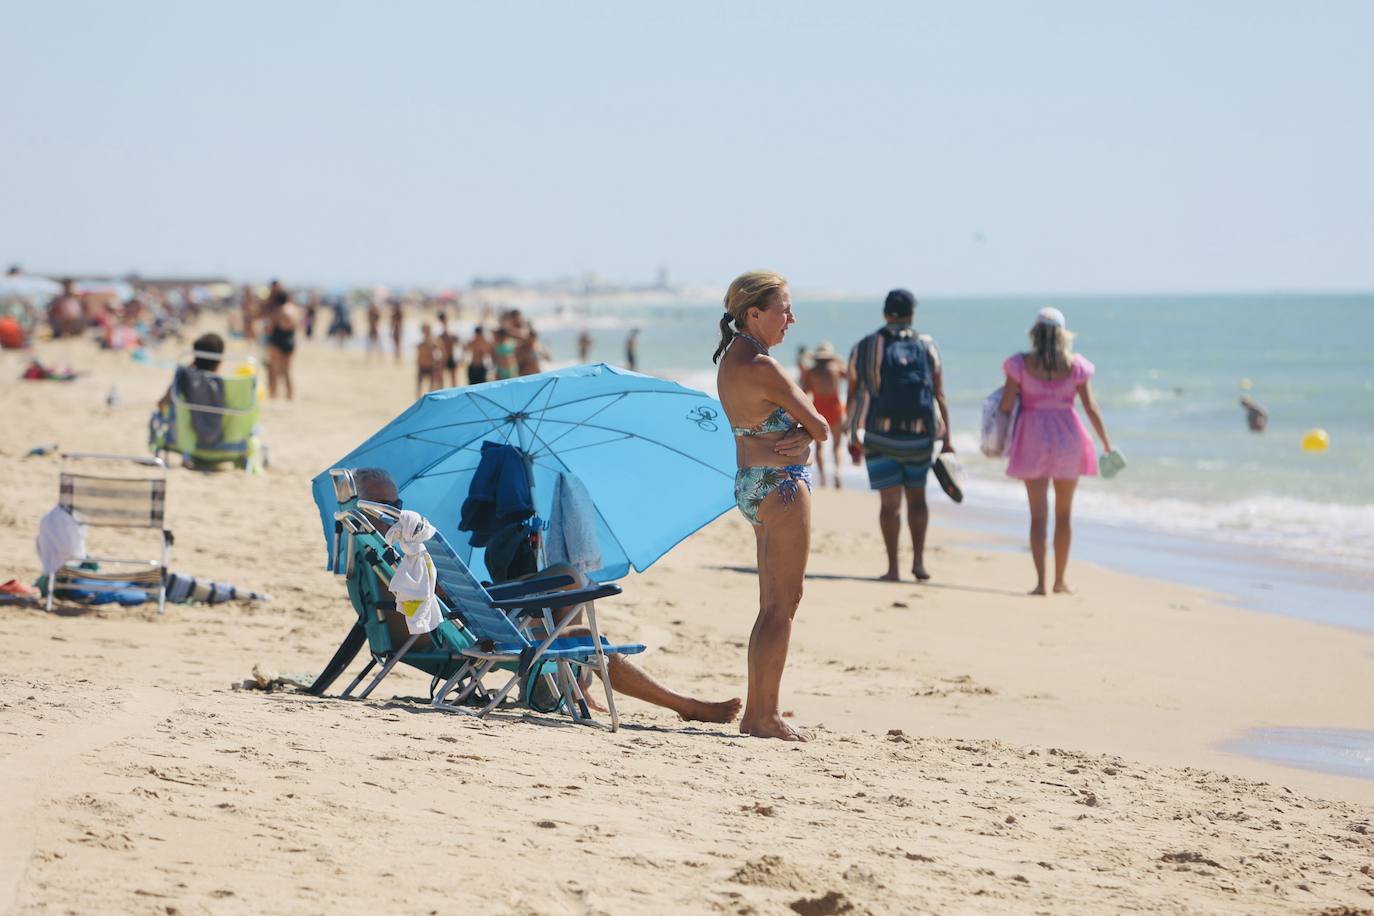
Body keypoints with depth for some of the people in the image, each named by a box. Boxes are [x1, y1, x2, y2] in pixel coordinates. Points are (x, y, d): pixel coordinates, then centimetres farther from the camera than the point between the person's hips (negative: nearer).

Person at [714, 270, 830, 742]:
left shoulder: (730, 359, 12)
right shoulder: (761, 366, -19)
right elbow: (818, 425, -14)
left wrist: (801, 434, -9)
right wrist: (814, 431, 8)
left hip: (751, 485, 10)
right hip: (781, 485, -10)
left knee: (771, 606, 14)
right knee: (783, 604, -5)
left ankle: (755, 712, 17)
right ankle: (766, 716, -4)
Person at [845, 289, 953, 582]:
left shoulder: (863, 349, 2)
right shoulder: (926, 347, 3)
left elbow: (853, 397, 5)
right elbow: (939, 396, -1)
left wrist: (854, 438, 14)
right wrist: (946, 440, 1)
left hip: (880, 436, -1)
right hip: (918, 436, 1)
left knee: (890, 501, 1)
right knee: (917, 497, 17)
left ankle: (893, 568, -2)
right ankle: (918, 560, 9)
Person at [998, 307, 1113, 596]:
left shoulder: (1022, 363, -6)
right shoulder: (1075, 364, -3)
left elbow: (1006, 405, -9)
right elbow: (1091, 408, -3)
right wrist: (1107, 444, 4)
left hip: (1033, 440, -1)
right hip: (1068, 438, 1)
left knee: (1038, 513, 1)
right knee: (1064, 513, 14)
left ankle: (1041, 581, -8)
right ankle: (1060, 579, 21)